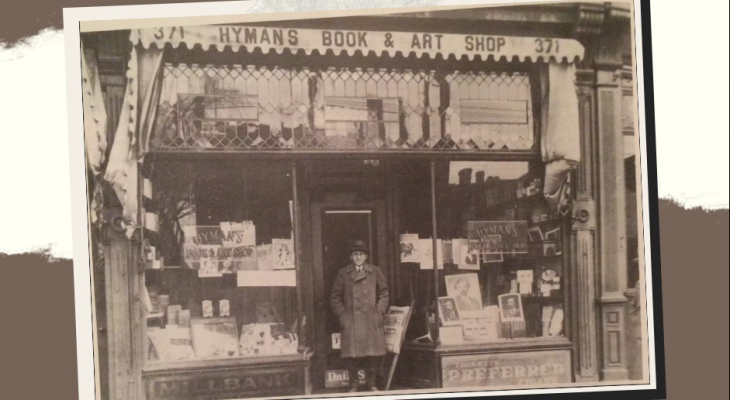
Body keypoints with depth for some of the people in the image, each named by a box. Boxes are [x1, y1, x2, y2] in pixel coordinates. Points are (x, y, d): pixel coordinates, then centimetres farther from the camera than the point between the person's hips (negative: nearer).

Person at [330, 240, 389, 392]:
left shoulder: (375, 272, 9)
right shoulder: (343, 273, 8)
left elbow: (384, 293, 9)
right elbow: (335, 297, 9)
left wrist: (379, 312, -1)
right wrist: (341, 314, -1)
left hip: (371, 321, 1)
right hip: (350, 321, 0)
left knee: (373, 354, 0)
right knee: (351, 354, -3)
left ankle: (372, 383, 12)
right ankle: (353, 385, 6)